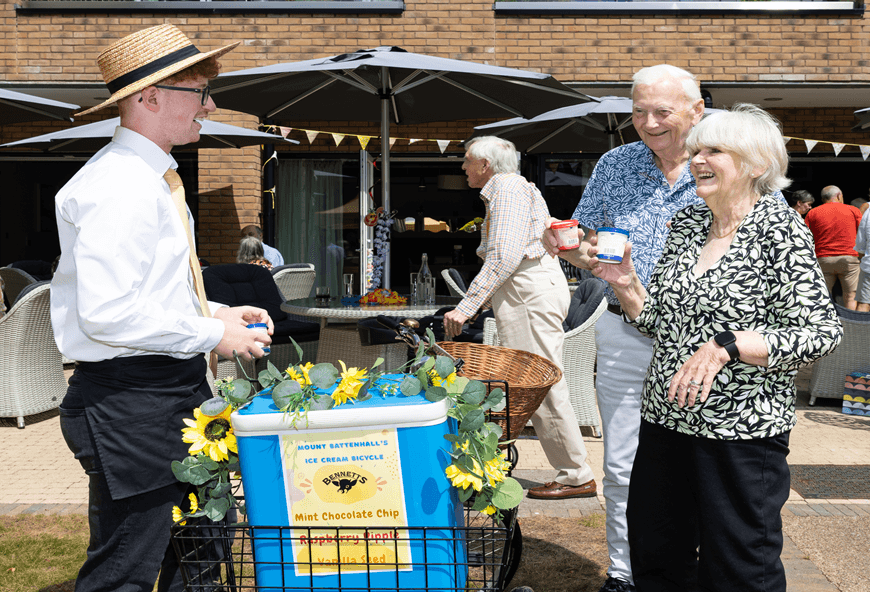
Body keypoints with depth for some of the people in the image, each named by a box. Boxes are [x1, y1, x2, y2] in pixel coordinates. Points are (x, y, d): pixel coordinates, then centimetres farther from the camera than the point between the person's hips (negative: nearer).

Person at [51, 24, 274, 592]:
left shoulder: (154, 178, 15)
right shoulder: (120, 187, -18)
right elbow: (107, 314, -26)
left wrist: (218, 312, 8)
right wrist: (212, 333, -17)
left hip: (179, 390, 10)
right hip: (132, 401, -10)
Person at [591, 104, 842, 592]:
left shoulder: (779, 230, -10)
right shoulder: (686, 223, 9)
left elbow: (822, 332, -16)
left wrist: (724, 346, -25)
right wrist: (626, 284, -4)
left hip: (742, 434, -6)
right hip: (666, 421, 6)